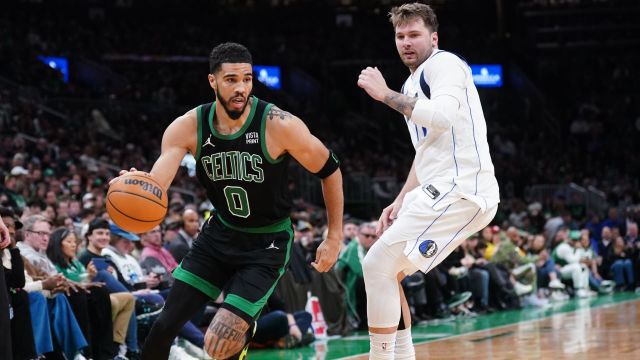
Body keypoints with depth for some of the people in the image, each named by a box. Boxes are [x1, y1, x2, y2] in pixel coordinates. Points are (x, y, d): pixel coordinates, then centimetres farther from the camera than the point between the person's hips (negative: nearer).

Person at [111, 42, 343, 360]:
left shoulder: (279, 125, -23)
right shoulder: (188, 127, -13)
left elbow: (330, 170, -8)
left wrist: (334, 238, -6)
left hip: (267, 244, -4)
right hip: (220, 234, 4)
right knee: (165, 325, 1)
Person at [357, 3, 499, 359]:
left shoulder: (443, 64, -6)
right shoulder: (414, 83, 23)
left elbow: (442, 117, -27)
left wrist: (386, 95, -20)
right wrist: (401, 201, 21)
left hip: (461, 191, -10)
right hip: (441, 191, 10)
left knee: (378, 264, -15)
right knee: (384, 271, 15)